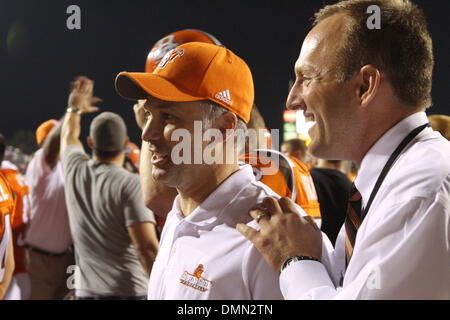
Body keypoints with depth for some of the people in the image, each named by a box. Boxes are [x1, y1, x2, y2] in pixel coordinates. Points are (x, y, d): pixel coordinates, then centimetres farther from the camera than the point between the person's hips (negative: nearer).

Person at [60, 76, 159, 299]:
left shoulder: (75, 171, 2)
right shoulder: (129, 184, -14)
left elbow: (68, 136, 26)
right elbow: (146, 247, -19)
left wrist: (74, 107, 45)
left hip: (86, 290, 5)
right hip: (129, 290, -5)